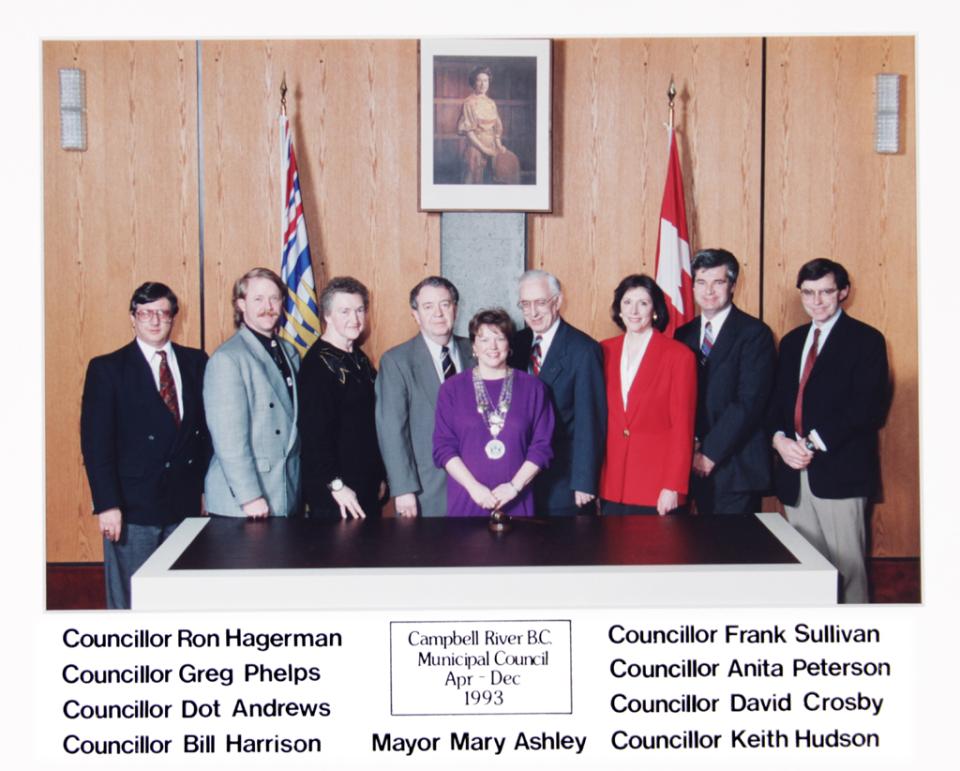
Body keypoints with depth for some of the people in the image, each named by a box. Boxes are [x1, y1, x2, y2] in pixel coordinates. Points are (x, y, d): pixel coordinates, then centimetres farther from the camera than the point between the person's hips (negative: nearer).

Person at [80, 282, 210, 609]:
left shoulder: (196, 362, 8)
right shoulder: (107, 369, -1)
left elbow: (207, 428, 10)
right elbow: (95, 443, -5)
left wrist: (206, 487, 5)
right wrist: (107, 505, -12)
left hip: (186, 505, 3)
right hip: (132, 508, -3)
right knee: (130, 602, 4)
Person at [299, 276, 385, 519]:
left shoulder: (359, 359, 12)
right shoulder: (318, 364, -15)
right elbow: (314, 433, -19)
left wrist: (379, 476, 16)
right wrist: (336, 485, -19)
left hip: (368, 486, 8)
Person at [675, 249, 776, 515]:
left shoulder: (754, 333, -6)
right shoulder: (684, 335, 12)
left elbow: (749, 401, -13)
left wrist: (710, 453, -14)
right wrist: (690, 446, -6)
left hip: (736, 467, -5)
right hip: (697, 465, 5)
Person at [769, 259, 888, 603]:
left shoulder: (866, 340, -1)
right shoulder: (791, 341, 18)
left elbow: (869, 407, -11)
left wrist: (814, 442, -16)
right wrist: (780, 439, -5)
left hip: (840, 472, -5)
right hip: (794, 473, 5)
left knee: (847, 565, -4)